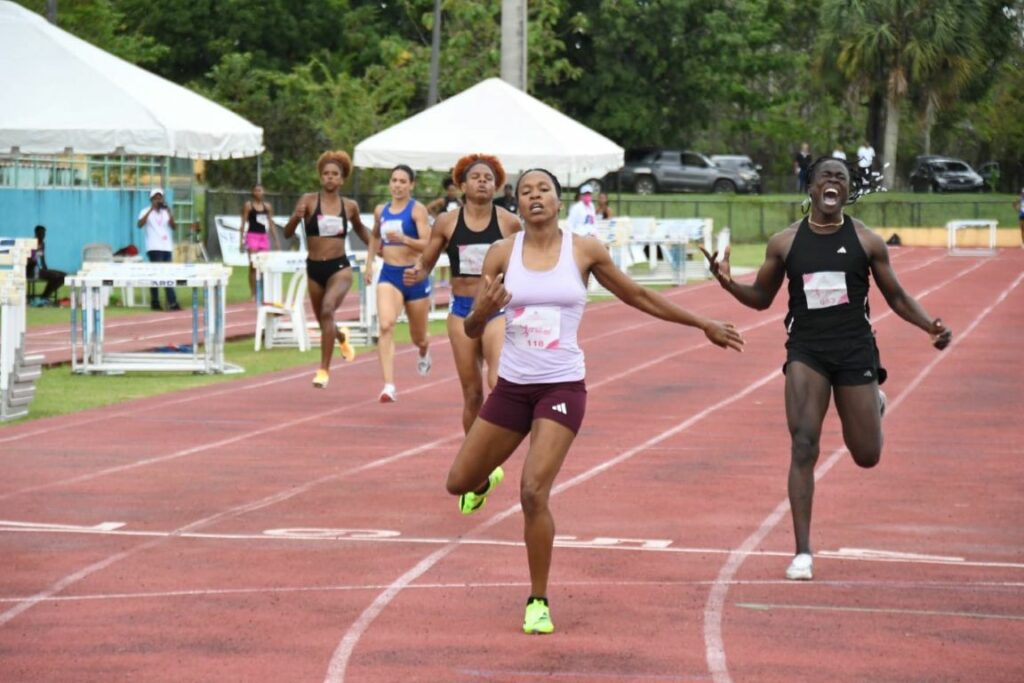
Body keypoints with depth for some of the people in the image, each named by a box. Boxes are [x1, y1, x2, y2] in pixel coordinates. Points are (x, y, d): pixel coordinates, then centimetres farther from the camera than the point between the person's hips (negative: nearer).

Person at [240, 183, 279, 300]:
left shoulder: (267, 206, 10)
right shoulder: (248, 205, -1)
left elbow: (271, 224, 14)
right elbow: (243, 223, -2)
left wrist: (275, 240, 11)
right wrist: (242, 240, -8)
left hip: (264, 236, 4)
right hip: (252, 236, -4)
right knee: (253, 266, -9)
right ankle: (253, 293, -7)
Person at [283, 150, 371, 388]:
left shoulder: (350, 206, 2)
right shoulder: (308, 201, -4)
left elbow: (360, 229, 23)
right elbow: (288, 233, -7)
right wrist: (296, 218, -27)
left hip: (339, 268, -2)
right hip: (314, 269, 2)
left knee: (327, 310, -26)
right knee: (324, 322, 17)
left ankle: (324, 369, -23)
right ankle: (341, 338, 54)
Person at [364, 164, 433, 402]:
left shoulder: (417, 209, -8)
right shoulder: (381, 210, 7)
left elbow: (427, 244, -18)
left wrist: (403, 239, -33)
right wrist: (370, 262, 20)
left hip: (414, 275, -2)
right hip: (389, 275, 2)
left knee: (418, 337, 15)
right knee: (386, 326, -23)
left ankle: (424, 351, 55)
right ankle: (389, 386, -30)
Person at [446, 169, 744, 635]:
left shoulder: (584, 251, -3)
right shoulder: (501, 254, -1)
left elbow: (639, 297, 11)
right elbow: (472, 331, 3)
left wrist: (704, 325, 15)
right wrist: (482, 311, -22)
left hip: (562, 387, -3)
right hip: (511, 385, 3)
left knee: (534, 493, -17)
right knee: (458, 483, 11)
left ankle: (539, 602, -1)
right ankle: (486, 482, 52)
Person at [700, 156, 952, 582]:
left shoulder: (866, 242, -1)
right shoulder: (785, 243, 1)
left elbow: (896, 297, 7)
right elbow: (761, 298, 11)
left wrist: (930, 326, -10)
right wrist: (728, 283, -9)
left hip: (855, 350, 0)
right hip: (806, 351, 0)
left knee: (867, 456, 6)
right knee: (803, 447, -14)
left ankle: (874, 402, 44)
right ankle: (803, 552, -9)